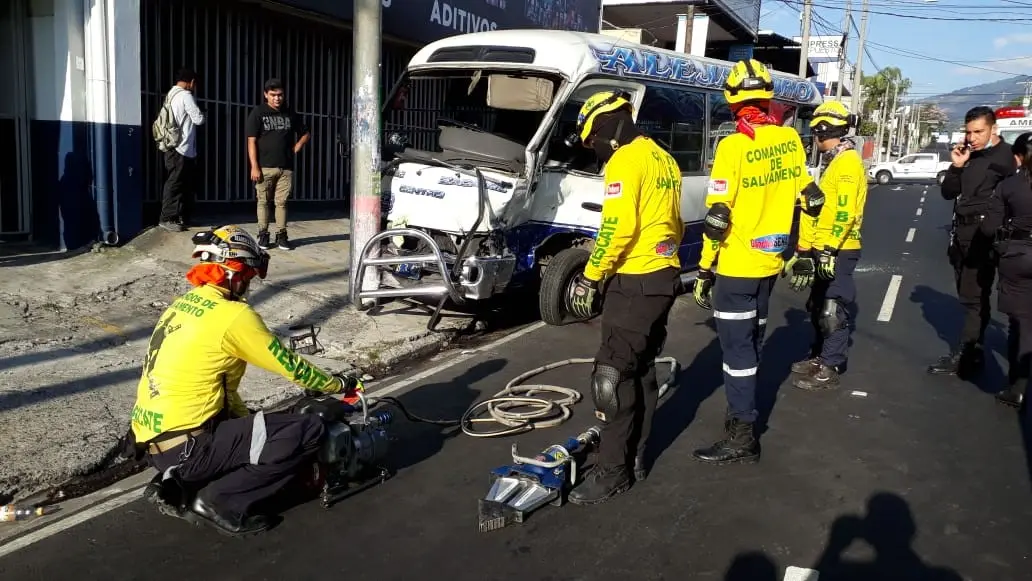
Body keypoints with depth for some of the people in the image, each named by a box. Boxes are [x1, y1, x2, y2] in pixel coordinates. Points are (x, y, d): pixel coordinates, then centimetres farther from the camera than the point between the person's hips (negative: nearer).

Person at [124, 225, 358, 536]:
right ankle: (221, 501, -6)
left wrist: (248, 421, 25)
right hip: (186, 448, -9)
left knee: (245, 423, 31)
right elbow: (292, 367, -7)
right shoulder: (234, 315, -15)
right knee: (308, 430, -11)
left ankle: (175, 484, 17)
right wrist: (338, 384, 10)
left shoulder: (183, 305, 11)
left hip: (154, 440, 9)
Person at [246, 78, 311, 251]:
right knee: (263, 201, 2)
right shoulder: (258, 113, 1)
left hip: (286, 168, 3)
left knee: (281, 202, 3)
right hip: (265, 167, -2)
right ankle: (263, 235, 9)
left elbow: (306, 134, 24)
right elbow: (251, 141, -4)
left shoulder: (290, 114, 11)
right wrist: (254, 166, -11)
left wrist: (296, 149, 8)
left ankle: (281, 235, 8)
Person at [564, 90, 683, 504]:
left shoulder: (625, 161, -13)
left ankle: (612, 471, 0)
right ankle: (635, 457, 24)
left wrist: (589, 277, -14)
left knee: (612, 374, -6)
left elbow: (618, 227, -22)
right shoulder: (662, 158, 16)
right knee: (641, 369, 15)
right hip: (664, 276, 10)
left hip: (635, 282, -10)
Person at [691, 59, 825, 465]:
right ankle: (744, 409, 36)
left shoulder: (733, 146, -16)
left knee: (737, 347, -1)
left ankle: (742, 438, 6)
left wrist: (704, 271, -10)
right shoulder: (790, 139, 3)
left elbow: (717, 218, -17)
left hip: (736, 265, -7)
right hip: (769, 261, 7)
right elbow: (811, 199, 9)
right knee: (751, 340, 20)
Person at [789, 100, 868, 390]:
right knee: (818, 307, 17)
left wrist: (829, 249, -25)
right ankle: (819, 357, 29)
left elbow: (845, 211, -23)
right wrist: (806, 247, 23)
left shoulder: (847, 162, -14)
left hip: (838, 251, -10)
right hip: (824, 249, 10)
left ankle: (829, 369, 3)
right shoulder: (834, 162, 17)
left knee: (833, 310, -4)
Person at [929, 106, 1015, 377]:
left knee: (975, 298, -5)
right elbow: (948, 193, 12)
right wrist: (956, 167, -4)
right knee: (968, 297, 13)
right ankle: (972, 351, 21)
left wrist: (991, 235, -20)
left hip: (984, 237, -8)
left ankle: (963, 356, -2)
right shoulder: (968, 156, 13)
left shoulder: (1005, 157, -8)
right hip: (962, 235, 8)